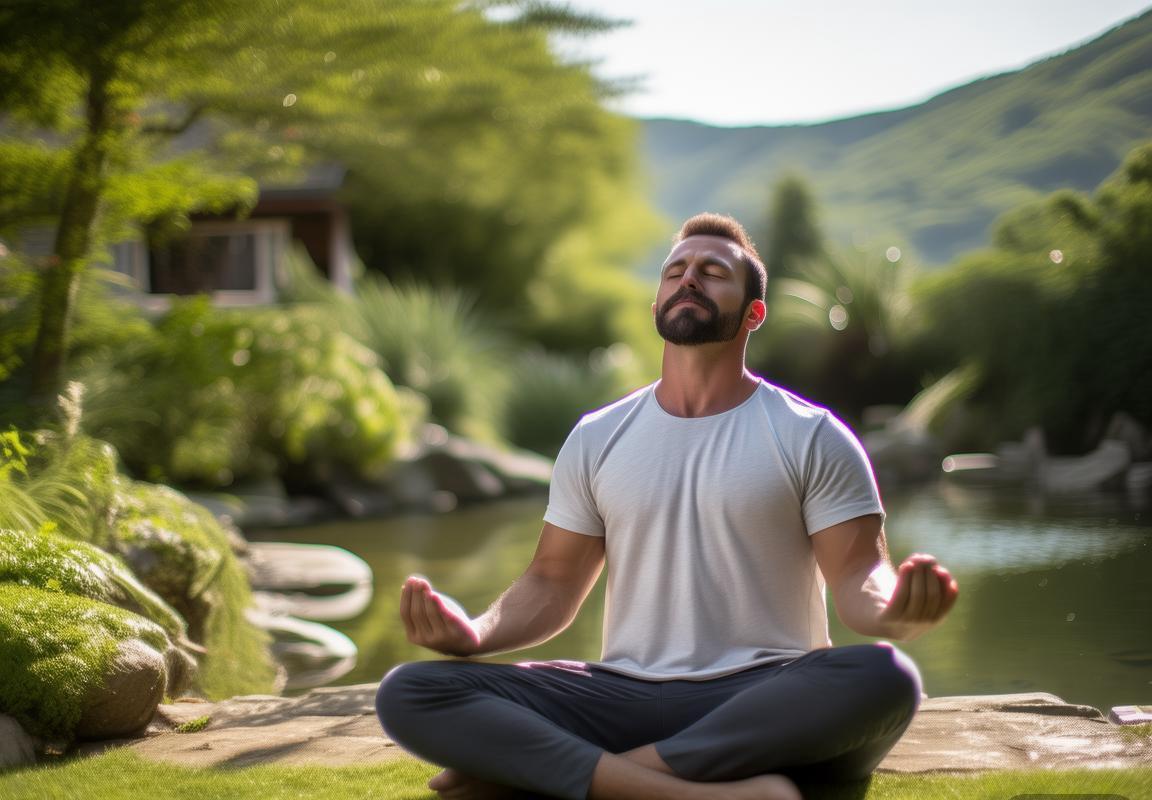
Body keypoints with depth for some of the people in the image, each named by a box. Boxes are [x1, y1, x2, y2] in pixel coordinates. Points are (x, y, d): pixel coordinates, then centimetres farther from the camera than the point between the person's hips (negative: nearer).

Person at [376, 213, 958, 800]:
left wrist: (897, 610, -28)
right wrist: (475, 632, -8)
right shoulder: (597, 438, 13)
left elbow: (858, 579, -3)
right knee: (409, 693, -19)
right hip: (624, 698, 2)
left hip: (765, 705, -2)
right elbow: (552, 583, 14)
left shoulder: (812, 437, 3)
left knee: (883, 679, -38)